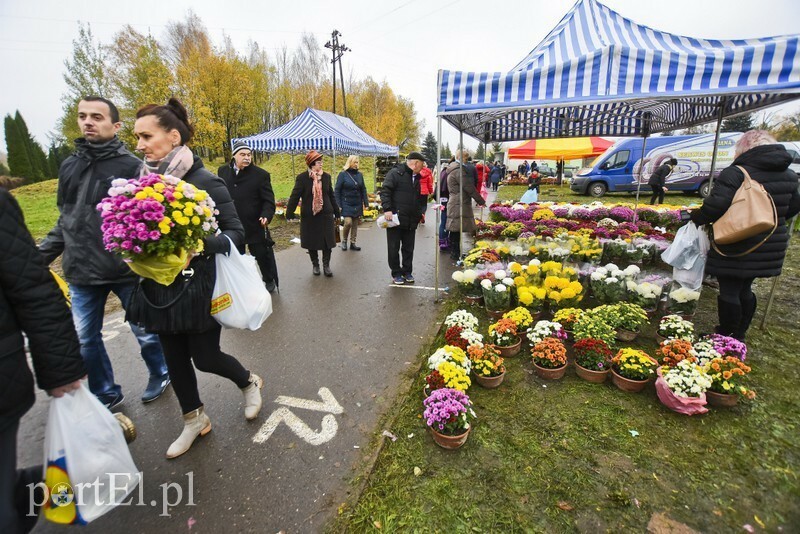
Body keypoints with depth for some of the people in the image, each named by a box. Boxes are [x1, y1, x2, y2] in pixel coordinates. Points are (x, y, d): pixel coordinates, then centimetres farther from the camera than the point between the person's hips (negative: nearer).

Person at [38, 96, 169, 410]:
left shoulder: (131, 166, -7)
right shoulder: (68, 166, 10)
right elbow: (65, 220, 16)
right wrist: (39, 257, 12)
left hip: (126, 270, -5)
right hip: (81, 275, 6)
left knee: (145, 332, 9)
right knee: (84, 340, 14)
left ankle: (160, 376, 35)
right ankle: (106, 395, 34)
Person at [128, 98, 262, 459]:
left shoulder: (205, 181, -14)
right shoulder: (145, 180, 4)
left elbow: (236, 232, -14)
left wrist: (200, 246, -30)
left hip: (198, 288, -6)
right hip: (159, 288, 6)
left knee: (205, 357, 5)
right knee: (174, 358, 16)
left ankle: (249, 382, 38)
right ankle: (194, 421, 38)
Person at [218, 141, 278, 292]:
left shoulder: (260, 174, -8)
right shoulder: (223, 171, 4)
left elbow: (268, 200, -10)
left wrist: (266, 215, -27)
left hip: (254, 225, -4)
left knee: (262, 255, 8)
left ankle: (270, 280, 29)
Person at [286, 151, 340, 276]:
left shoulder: (326, 176, 4)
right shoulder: (302, 178, -7)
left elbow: (331, 195, 11)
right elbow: (295, 196, -10)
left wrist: (336, 211, 14)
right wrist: (289, 213, -16)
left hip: (326, 215, 2)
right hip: (309, 216, -2)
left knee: (327, 241, 4)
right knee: (311, 242, 9)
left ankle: (326, 265, 18)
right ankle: (315, 265, 26)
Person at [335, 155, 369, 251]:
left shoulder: (359, 174, 8)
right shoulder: (343, 174, -4)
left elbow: (363, 189, 11)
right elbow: (337, 190, -4)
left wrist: (366, 203, 4)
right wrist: (338, 205, -10)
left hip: (357, 204, 4)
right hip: (346, 204, -4)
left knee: (355, 224, 5)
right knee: (348, 222, -13)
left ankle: (353, 243, 17)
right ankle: (344, 240, 11)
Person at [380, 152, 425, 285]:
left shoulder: (416, 178, 17)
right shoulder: (395, 173, -7)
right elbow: (385, 191, -14)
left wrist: (419, 214, 19)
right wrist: (387, 209, -24)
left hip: (411, 221, 7)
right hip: (395, 218, -7)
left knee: (409, 248, 11)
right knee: (394, 248, 3)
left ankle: (407, 272, 24)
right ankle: (396, 274, 15)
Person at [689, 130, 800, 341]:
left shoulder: (735, 173, -16)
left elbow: (715, 206, -23)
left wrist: (696, 217, -6)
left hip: (736, 248, -7)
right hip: (770, 249, 8)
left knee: (729, 291, 2)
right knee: (745, 289, 18)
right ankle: (739, 336, 30)